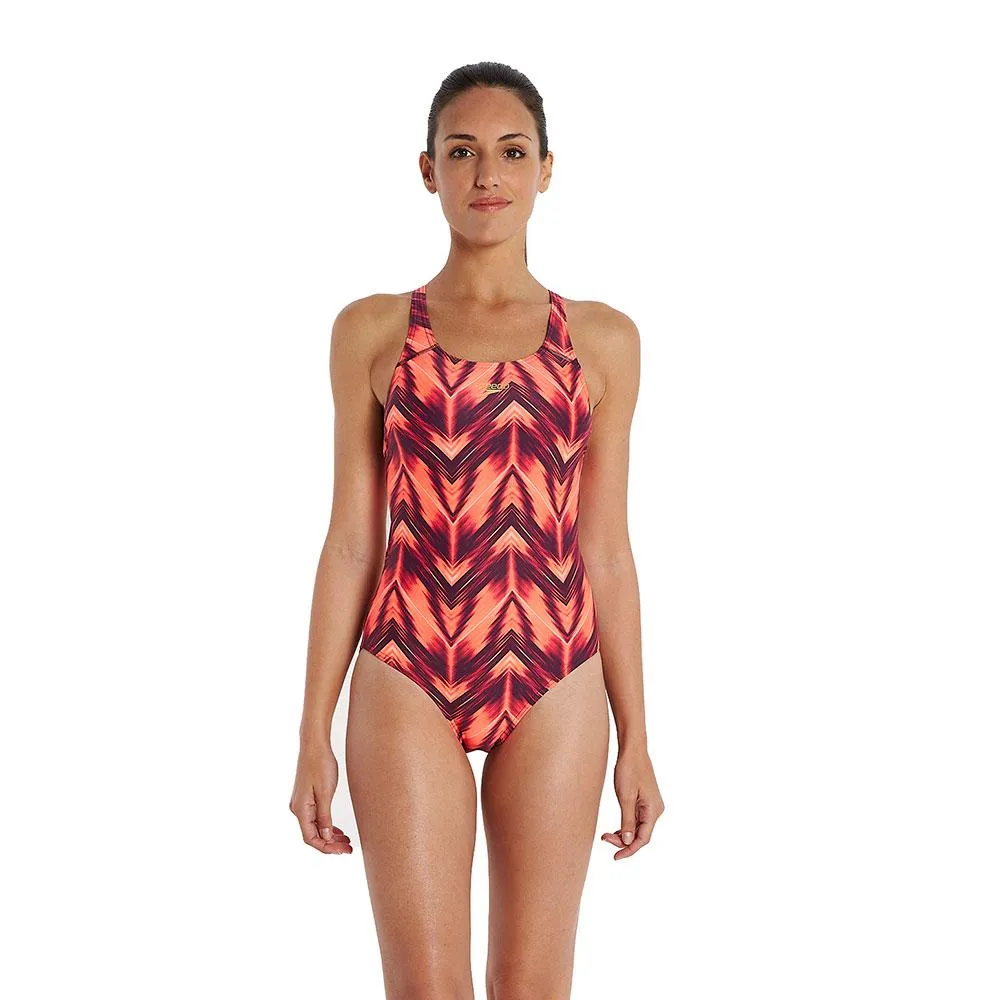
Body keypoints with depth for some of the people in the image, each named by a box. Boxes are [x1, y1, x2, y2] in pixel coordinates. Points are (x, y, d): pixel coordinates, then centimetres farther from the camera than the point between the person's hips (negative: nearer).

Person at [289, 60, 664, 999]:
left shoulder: (602, 339, 6)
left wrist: (636, 737, 7)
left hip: (556, 687, 1)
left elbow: (605, 551, 8)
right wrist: (314, 733, 2)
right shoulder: (372, 330, 4)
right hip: (408, 684, -1)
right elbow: (352, 540, 4)